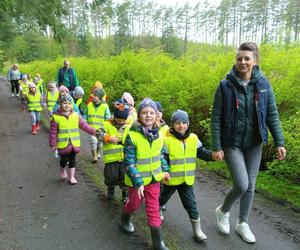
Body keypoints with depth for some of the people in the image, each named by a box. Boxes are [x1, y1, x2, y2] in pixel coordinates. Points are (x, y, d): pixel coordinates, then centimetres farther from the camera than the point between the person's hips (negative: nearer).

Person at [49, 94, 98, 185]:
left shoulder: (75, 116, 1)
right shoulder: (56, 117, -8)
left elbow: (84, 125, 4)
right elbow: (53, 132, -5)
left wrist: (93, 131, -3)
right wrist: (52, 144, -4)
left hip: (74, 143, 3)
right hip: (63, 144, -3)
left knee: (72, 160, 11)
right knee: (64, 159, 7)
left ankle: (71, 177, 24)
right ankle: (62, 170, 40)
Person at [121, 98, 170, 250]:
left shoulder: (158, 134, -4)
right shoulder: (132, 135, -22)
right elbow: (129, 163, -20)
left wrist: (164, 170, 9)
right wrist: (138, 182, -22)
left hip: (154, 178, 4)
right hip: (136, 179, -3)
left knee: (153, 209, 8)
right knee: (135, 204, 19)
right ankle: (125, 219, 53)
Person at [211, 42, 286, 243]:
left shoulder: (263, 83, -4)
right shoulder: (225, 86, -12)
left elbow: (272, 115, 1)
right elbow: (216, 119, -9)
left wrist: (280, 142, -4)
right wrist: (216, 147, -11)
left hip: (254, 144, 4)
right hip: (232, 143, -3)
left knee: (251, 185, 11)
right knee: (241, 185, -9)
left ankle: (242, 223, 32)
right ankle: (223, 211, 23)